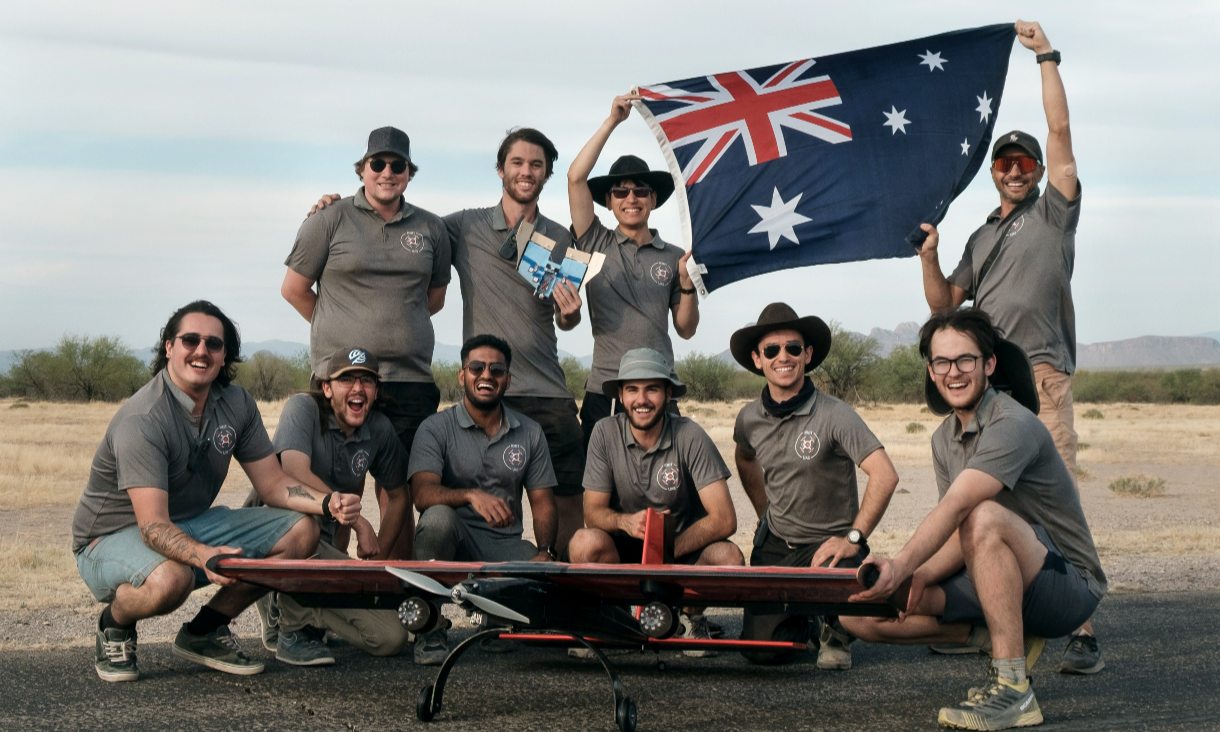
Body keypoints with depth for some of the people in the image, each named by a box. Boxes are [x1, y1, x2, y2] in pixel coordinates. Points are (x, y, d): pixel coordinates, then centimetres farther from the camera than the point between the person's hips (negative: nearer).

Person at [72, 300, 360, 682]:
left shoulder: (236, 404, -2)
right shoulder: (143, 420, -25)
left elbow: (272, 483, -1)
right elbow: (153, 526, -33)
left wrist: (329, 503, -21)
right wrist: (204, 556, -53)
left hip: (190, 526, 8)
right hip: (114, 536, -7)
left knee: (301, 531, -8)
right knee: (171, 578, -41)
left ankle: (203, 632, 5)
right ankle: (114, 626, -4)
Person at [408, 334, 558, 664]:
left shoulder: (530, 433, 11)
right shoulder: (436, 429, -2)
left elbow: (542, 502, 9)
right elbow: (423, 493, -18)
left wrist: (544, 551, -11)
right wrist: (472, 495, -37)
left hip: (505, 546, 3)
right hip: (453, 540, -3)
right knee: (438, 518, -37)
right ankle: (430, 630, -18)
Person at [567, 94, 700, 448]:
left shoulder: (672, 257, 10)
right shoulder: (596, 245, 6)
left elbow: (686, 329, 12)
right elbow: (576, 178, -3)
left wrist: (687, 285, -6)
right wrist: (612, 120, -3)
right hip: (604, 390, -1)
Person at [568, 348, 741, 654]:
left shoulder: (690, 437, -14)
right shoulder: (606, 433, -9)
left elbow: (724, 520, -18)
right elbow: (593, 512, -7)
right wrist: (625, 521, -30)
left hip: (682, 550, -1)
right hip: (625, 551, 1)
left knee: (728, 558, -31)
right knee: (586, 542, -31)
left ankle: (690, 616, 2)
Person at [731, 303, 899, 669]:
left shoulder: (833, 415, -18)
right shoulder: (749, 419, 0)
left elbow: (885, 475, -25)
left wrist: (853, 538, -25)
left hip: (830, 543, -4)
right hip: (775, 544, 5)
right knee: (761, 649, -5)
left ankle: (835, 633, 1)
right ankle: (804, 627, 33)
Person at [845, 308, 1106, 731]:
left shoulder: (1012, 425, -19)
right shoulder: (944, 439, 8)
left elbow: (956, 509, -34)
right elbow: (960, 534, 2)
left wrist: (902, 567, -48)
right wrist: (921, 577, -17)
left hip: (1068, 585, -8)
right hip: (1003, 585, 8)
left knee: (986, 518, -39)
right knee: (860, 611, -7)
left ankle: (1013, 687, -32)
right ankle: (1005, 638, 2)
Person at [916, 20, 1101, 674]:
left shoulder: (1054, 212, 10)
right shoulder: (982, 238, 25)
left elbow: (1060, 130, 2)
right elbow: (944, 304, 21)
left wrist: (1047, 57, 5)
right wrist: (928, 255, 6)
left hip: (1040, 375, -6)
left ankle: (1083, 631, -15)